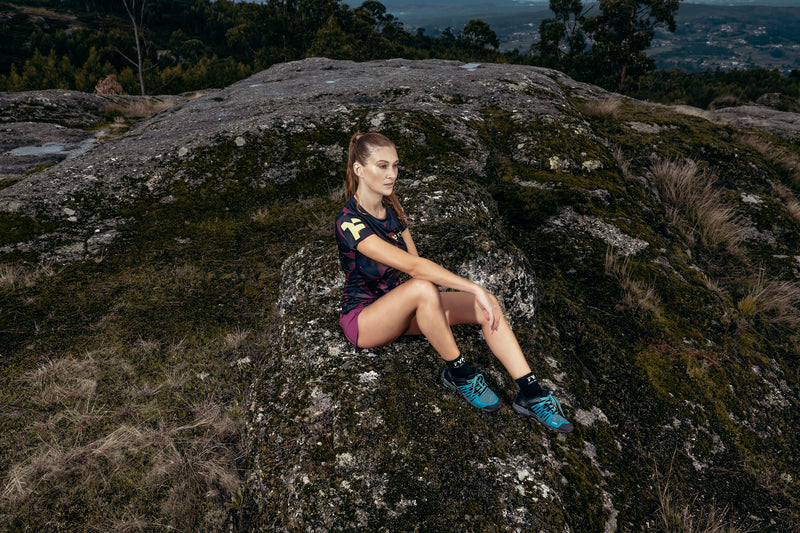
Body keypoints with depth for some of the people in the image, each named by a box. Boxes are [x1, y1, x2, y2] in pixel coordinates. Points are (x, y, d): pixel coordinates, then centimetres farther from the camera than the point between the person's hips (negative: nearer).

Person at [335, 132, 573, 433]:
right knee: (423, 288, -39)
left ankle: (530, 393, -15)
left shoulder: (391, 206, 3)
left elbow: (414, 260, 4)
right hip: (363, 319, -7)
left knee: (486, 306, -15)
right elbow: (412, 266, -34)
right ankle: (458, 373, -19)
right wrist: (474, 288, -35)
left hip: (398, 306, 7)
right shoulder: (350, 223, -24)